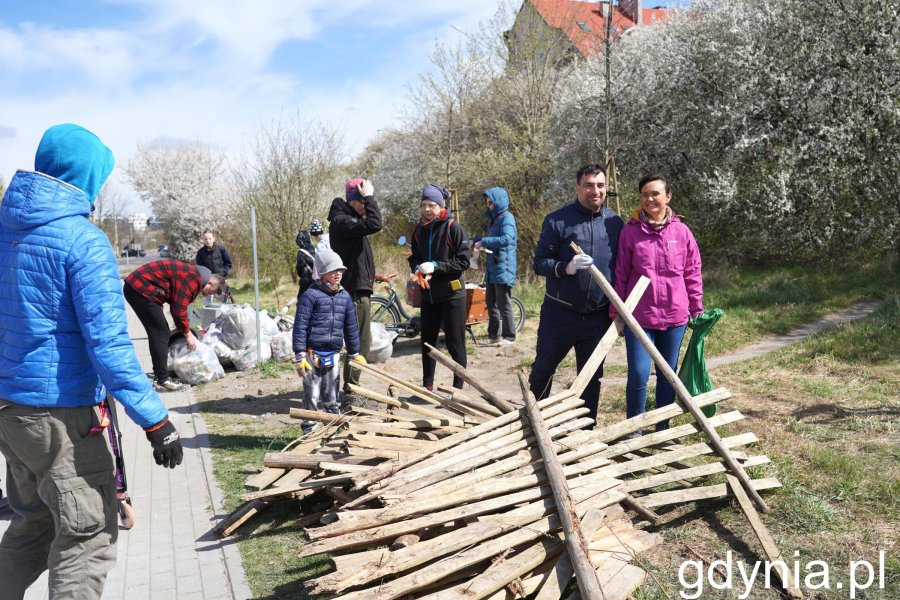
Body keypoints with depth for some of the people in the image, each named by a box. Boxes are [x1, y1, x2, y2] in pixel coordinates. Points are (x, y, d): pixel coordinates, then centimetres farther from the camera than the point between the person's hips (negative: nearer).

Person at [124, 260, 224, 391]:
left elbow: (177, 305, 21)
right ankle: (163, 380, -7)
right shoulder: (193, 278, -17)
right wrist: (187, 334, -9)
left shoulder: (193, 275, 15)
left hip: (136, 288, 11)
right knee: (161, 333, -9)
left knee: (158, 332, 17)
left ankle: (159, 372, 28)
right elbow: (179, 308, -19)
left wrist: (186, 331, 18)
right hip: (141, 290, -11)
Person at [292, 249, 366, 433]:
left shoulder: (345, 296, 10)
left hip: (333, 354, 5)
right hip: (312, 354, -5)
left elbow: (351, 326, 17)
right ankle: (310, 430, 11)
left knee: (331, 397, 14)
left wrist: (354, 354, 20)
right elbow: (300, 326, -9)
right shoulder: (311, 295, -8)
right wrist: (299, 356, -13)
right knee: (312, 396, 1)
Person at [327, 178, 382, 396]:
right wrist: (369, 197, -20)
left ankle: (351, 386, 27)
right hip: (355, 290, -11)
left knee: (361, 341, 17)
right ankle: (350, 388, -3)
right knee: (361, 341, -8)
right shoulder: (341, 221, -17)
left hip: (358, 288, 11)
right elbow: (374, 224, -29)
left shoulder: (349, 219, 16)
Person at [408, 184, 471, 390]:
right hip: (428, 294, 6)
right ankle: (427, 387, 27)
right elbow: (414, 258, 16)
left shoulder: (452, 228, -10)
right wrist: (417, 267, -7)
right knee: (427, 341, 14)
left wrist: (435, 266, -19)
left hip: (451, 293, -6)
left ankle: (458, 387, 11)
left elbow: (463, 261, -12)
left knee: (455, 343, 0)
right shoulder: (419, 230, 8)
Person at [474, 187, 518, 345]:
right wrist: (477, 241, 5)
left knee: (504, 305, -3)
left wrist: (484, 242, -22)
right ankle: (493, 335, 23)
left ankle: (509, 337, 7)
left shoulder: (507, 218, -12)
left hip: (503, 269, -9)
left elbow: (506, 239, -26)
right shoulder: (493, 218, 17)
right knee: (490, 302, 14)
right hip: (492, 269, 9)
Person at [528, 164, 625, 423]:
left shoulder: (615, 223, 4)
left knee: (592, 377, 12)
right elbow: (540, 263, -7)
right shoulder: (557, 220, -6)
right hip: (560, 313, -2)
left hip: (598, 317, 3)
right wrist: (567, 267, -26)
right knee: (542, 371, 12)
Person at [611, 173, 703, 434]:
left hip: (675, 316, 2)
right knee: (638, 374, -6)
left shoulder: (682, 232, 3)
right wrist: (616, 312, 2)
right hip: (639, 316, -2)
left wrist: (697, 311, 9)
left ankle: (663, 427, 27)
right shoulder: (630, 232, -2)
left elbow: (693, 274, 8)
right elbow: (620, 275, 2)